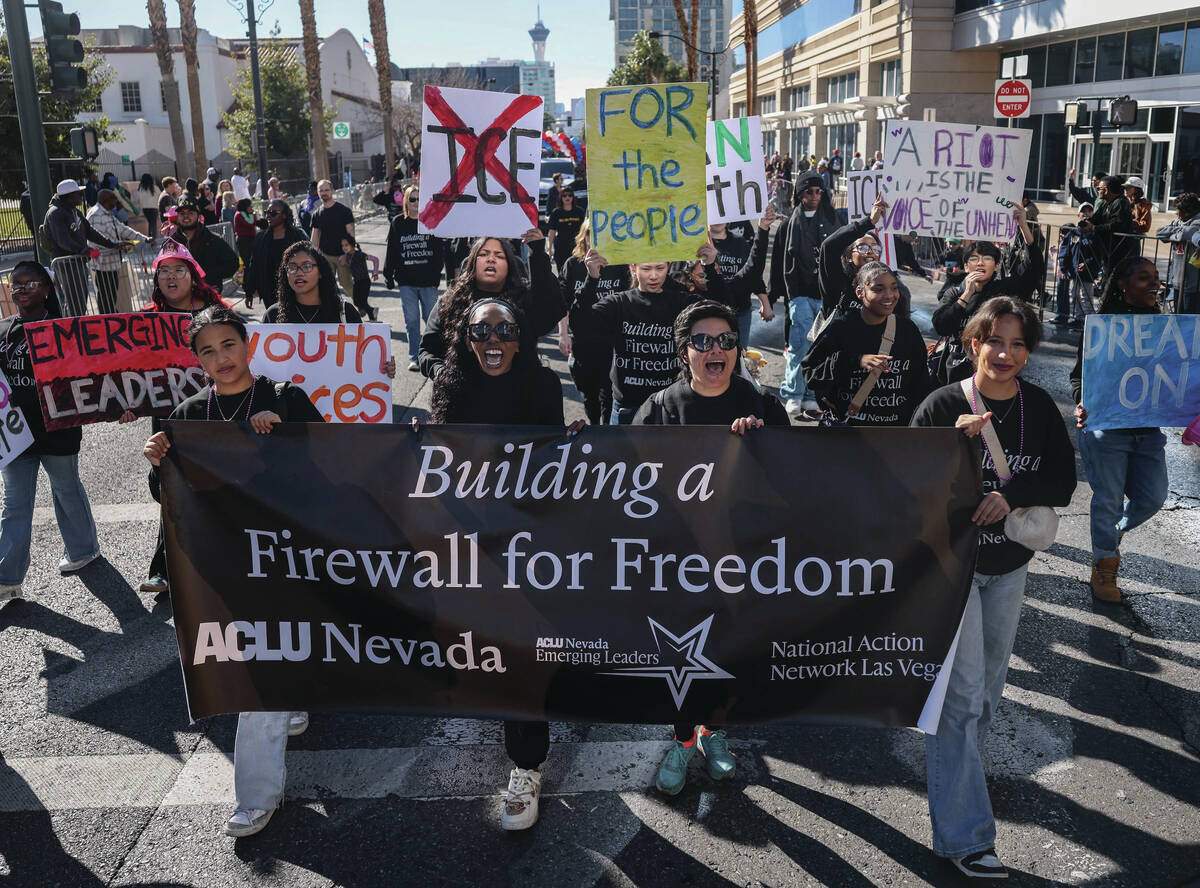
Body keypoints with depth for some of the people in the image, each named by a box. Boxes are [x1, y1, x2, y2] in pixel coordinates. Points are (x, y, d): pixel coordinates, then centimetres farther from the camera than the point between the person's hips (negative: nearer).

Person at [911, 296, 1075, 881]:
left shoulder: (1039, 408, 0)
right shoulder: (942, 405, -14)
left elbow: (1064, 481, -1)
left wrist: (1012, 493, -19)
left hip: (1008, 567, 5)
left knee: (989, 685, 20)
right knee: (962, 694, -7)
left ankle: (954, 763, 46)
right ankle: (963, 837, 0)